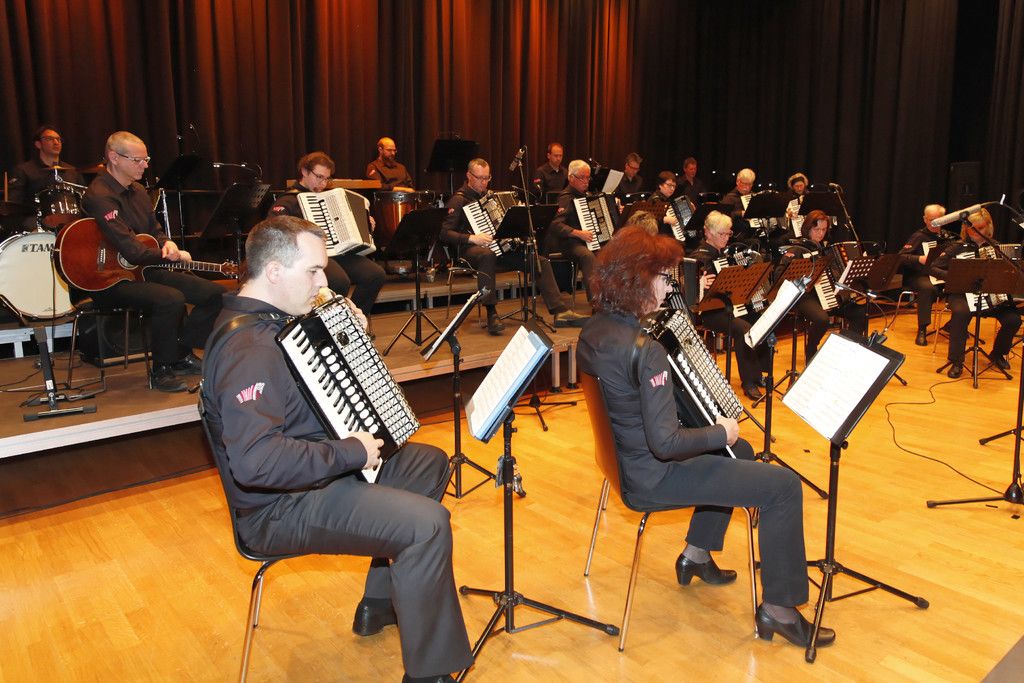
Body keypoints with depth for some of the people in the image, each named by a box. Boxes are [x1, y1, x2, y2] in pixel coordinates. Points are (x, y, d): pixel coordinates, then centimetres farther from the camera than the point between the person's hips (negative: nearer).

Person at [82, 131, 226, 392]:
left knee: (215, 292, -3)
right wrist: (173, 256, -14)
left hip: (147, 270, 9)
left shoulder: (138, 191, 12)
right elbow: (132, 252, -27)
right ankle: (162, 372, -15)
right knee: (171, 299, -36)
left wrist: (167, 243, -2)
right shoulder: (99, 197, -18)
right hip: (111, 279, -9)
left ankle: (181, 354, 10)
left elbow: (155, 230, 23)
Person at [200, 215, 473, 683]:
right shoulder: (247, 347, -27)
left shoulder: (269, 319, 6)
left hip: (316, 470, 11)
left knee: (430, 464, 18)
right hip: (280, 507, -11)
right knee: (427, 524, -25)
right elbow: (255, 460, -38)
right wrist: (350, 453, -29)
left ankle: (379, 605, 26)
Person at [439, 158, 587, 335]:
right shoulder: (459, 199, -3)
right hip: (472, 249, -7)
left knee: (541, 261, -10)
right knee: (488, 255, -43)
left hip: (500, 246, 7)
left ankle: (561, 312, -14)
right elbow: (445, 234, -13)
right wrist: (472, 238, -27)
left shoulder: (489, 195, 21)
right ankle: (491, 315, -39)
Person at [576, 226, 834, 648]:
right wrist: (722, 432, -13)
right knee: (784, 486, -4)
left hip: (625, 455, 10)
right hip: (652, 476, -9)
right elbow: (666, 443, -30)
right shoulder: (644, 350, -29)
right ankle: (779, 609, 9)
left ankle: (696, 556, 38)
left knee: (740, 452, 29)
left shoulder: (593, 330, -1)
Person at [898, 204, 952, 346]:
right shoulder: (919, 236, -3)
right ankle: (922, 330, -30)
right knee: (927, 287, -39)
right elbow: (901, 257, -12)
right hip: (919, 277, -5)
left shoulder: (947, 236, 13)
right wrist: (919, 259, -26)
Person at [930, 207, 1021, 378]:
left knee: (1013, 319, -22)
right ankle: (956, 361, -23)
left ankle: (998, 353, 9)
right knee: (961, 313, -37)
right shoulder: (957, 248, 3)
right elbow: (934, 268, 0)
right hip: (962, 294, -3)